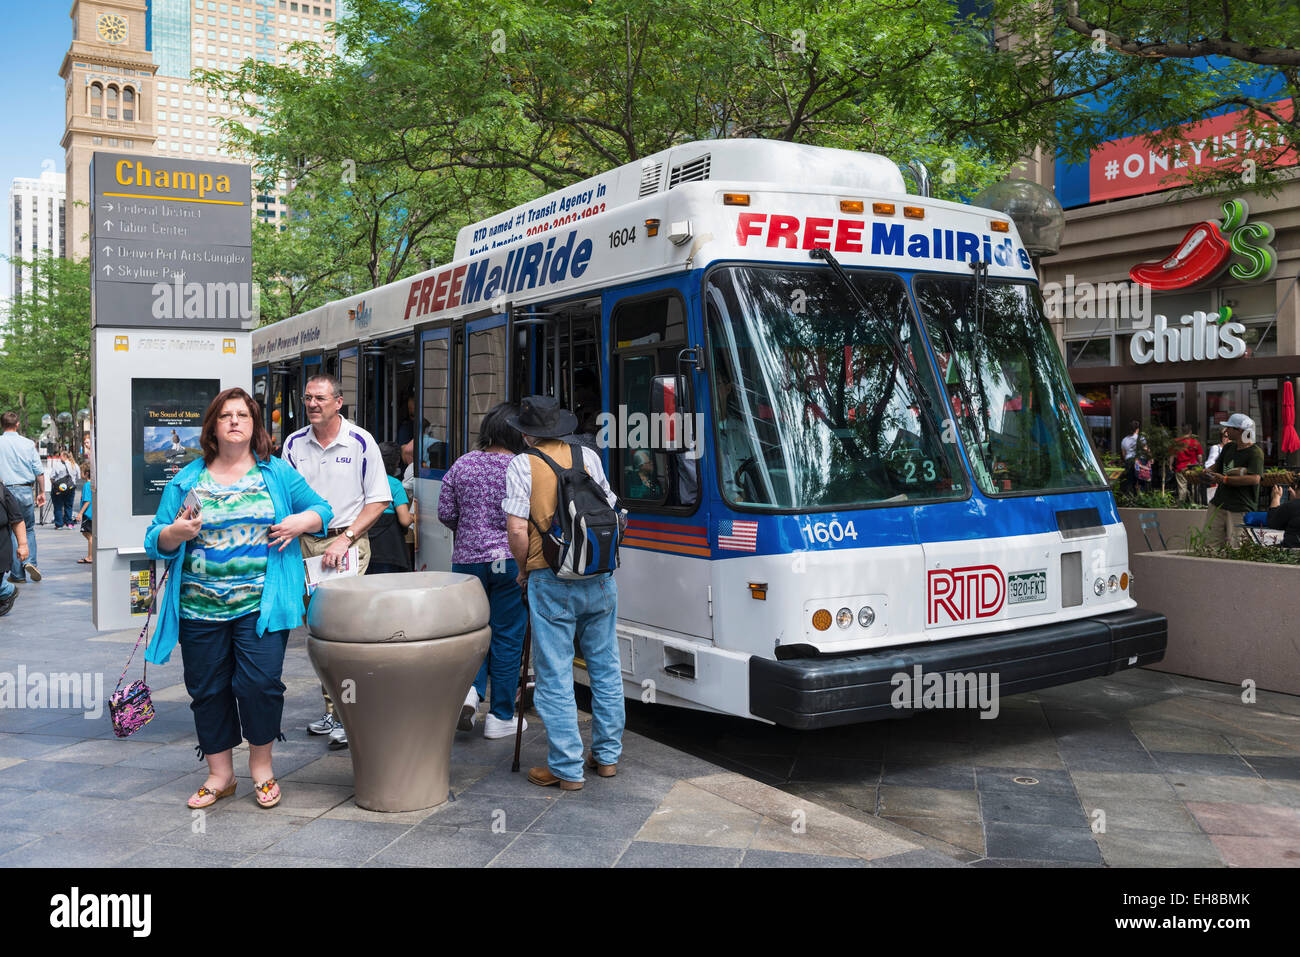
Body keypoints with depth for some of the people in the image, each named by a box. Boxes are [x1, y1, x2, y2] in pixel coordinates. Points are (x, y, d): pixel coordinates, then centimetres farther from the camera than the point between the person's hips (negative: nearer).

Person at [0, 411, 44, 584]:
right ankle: (30, 562, -5)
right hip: (26, 491, 1)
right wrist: (42, 492, 11)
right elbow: (39, 471, 2)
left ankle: (18, 574, 8)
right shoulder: (28, 443, 2)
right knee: (29, 528, 16)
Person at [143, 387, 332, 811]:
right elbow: (155, 543, 8)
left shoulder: (277, 474, 8)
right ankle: (220, 775, 24)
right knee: (208, 690, 8)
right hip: (200, 609, 2)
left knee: (260, 684, -10)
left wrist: (302, 522, -7)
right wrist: (175, 533, -14)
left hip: (260, 605, -2)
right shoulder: (186, 480, 9)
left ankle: (261, 765, 13)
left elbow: (321, 509, 14)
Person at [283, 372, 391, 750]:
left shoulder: (361, 443, -4)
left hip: (348, 542, -5)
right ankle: (332, 709, 19)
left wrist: (345, 539, -12)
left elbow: (378, 500, -4)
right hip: (306, 544, 5)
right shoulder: (294, 444, 8)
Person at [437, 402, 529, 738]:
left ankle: (470, 689, -5)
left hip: (468, 559, 3)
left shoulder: (462, 465, 2)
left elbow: (445, 513, 5)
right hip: (509, 561, -3)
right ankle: (501, 717, 12)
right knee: (507, 635, 6)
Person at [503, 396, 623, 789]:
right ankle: (607, 755, 25)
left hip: (551, 582, -4)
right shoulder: (588, 455, 7)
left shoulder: (522, 465, -5)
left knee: (555, 676, 4)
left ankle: (567, 768, 8)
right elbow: (609, 511, 10)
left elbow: (517, 528, -12)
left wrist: (523, 569, 4)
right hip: (600, 578, 4)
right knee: (605, 668, 15)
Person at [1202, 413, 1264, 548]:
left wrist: (1224, 479, -19)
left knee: (1235, 549, -7)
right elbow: (1217, 467, 23)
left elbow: (1254, 479, -22)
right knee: (1209, 544, 2)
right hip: (1219, 505, 7)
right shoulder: (1228, 447, 16)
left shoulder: (1255, 452, -10)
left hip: (1241, 510, -7)